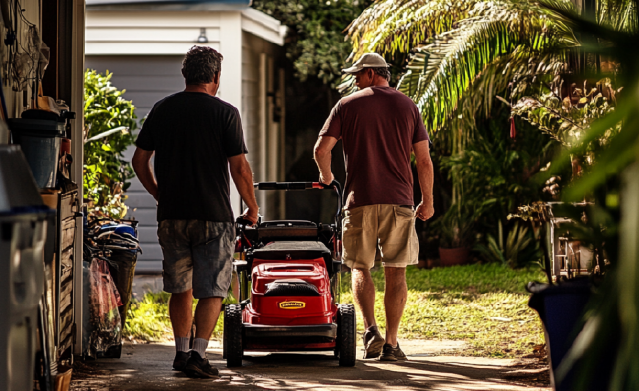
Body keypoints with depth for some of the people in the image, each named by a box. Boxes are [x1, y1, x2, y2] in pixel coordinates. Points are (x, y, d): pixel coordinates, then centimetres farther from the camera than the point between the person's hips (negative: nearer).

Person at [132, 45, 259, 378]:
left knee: (180, 289, 16)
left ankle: (182, 352, 19)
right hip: (213, 215, -4)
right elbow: (239, 167, -10)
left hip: (171, 215, 4)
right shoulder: (224, 113, -7)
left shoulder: (162, 109, 5)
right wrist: (252, 208, 3)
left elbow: (140, 160, 8)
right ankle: (198, 354, -11)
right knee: (211, 290, 1)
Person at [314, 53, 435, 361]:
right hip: (399, 201, 1)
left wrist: (326, 177, 17)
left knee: (360, 268, 10)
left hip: (360, 200, -1)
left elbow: (321, 149, -4)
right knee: (395, 272, 6)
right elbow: (424, 159, 5)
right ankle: (390, 343, 3)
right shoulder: (407, 106, 8)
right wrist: (428, 200, 15)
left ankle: (370, 330, -10)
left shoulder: (347, 105, 3)